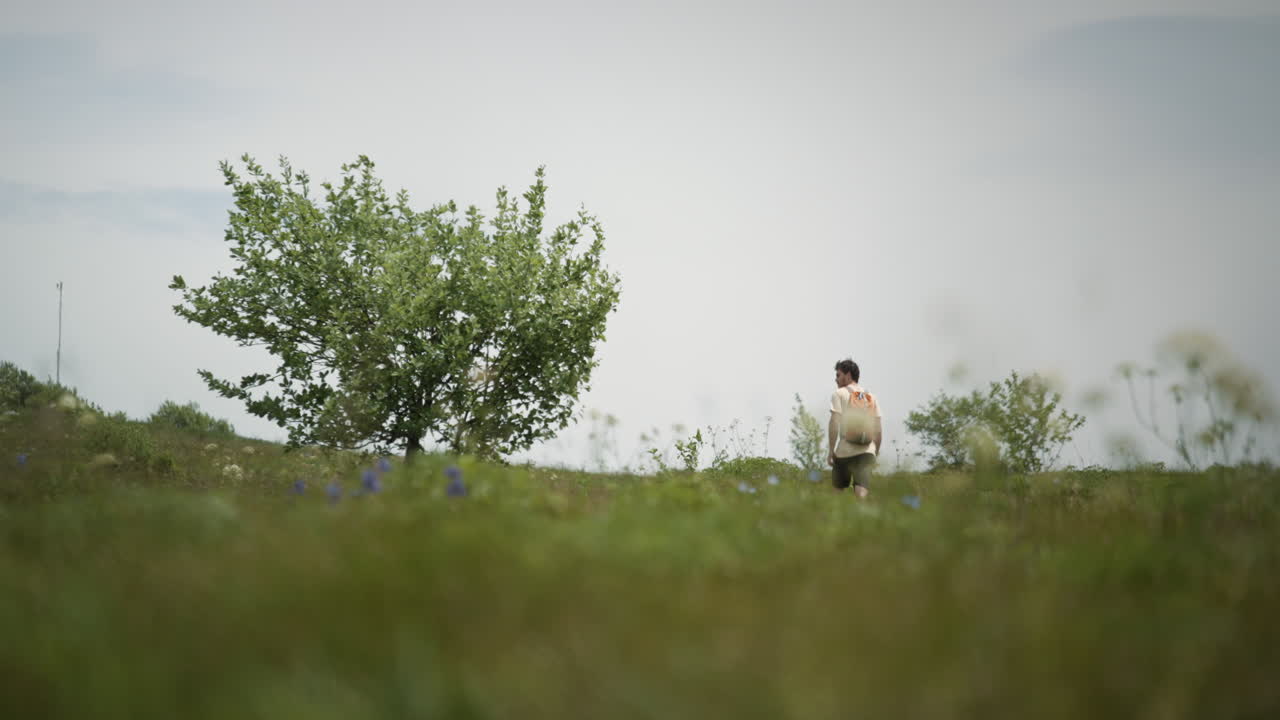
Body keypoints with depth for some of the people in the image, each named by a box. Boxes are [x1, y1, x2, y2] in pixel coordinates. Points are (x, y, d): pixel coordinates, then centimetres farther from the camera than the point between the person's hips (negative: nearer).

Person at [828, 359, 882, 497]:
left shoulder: (839, 394, 3)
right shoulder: (871, 397, 17)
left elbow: (834, 423, -6)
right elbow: (878, 430, 15)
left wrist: (830, 450, -3)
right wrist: (875, 454, 22)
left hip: (844, 451, -3)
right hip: (867, 451, 3)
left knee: (838, 491, 15)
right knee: (861, 493, -9)